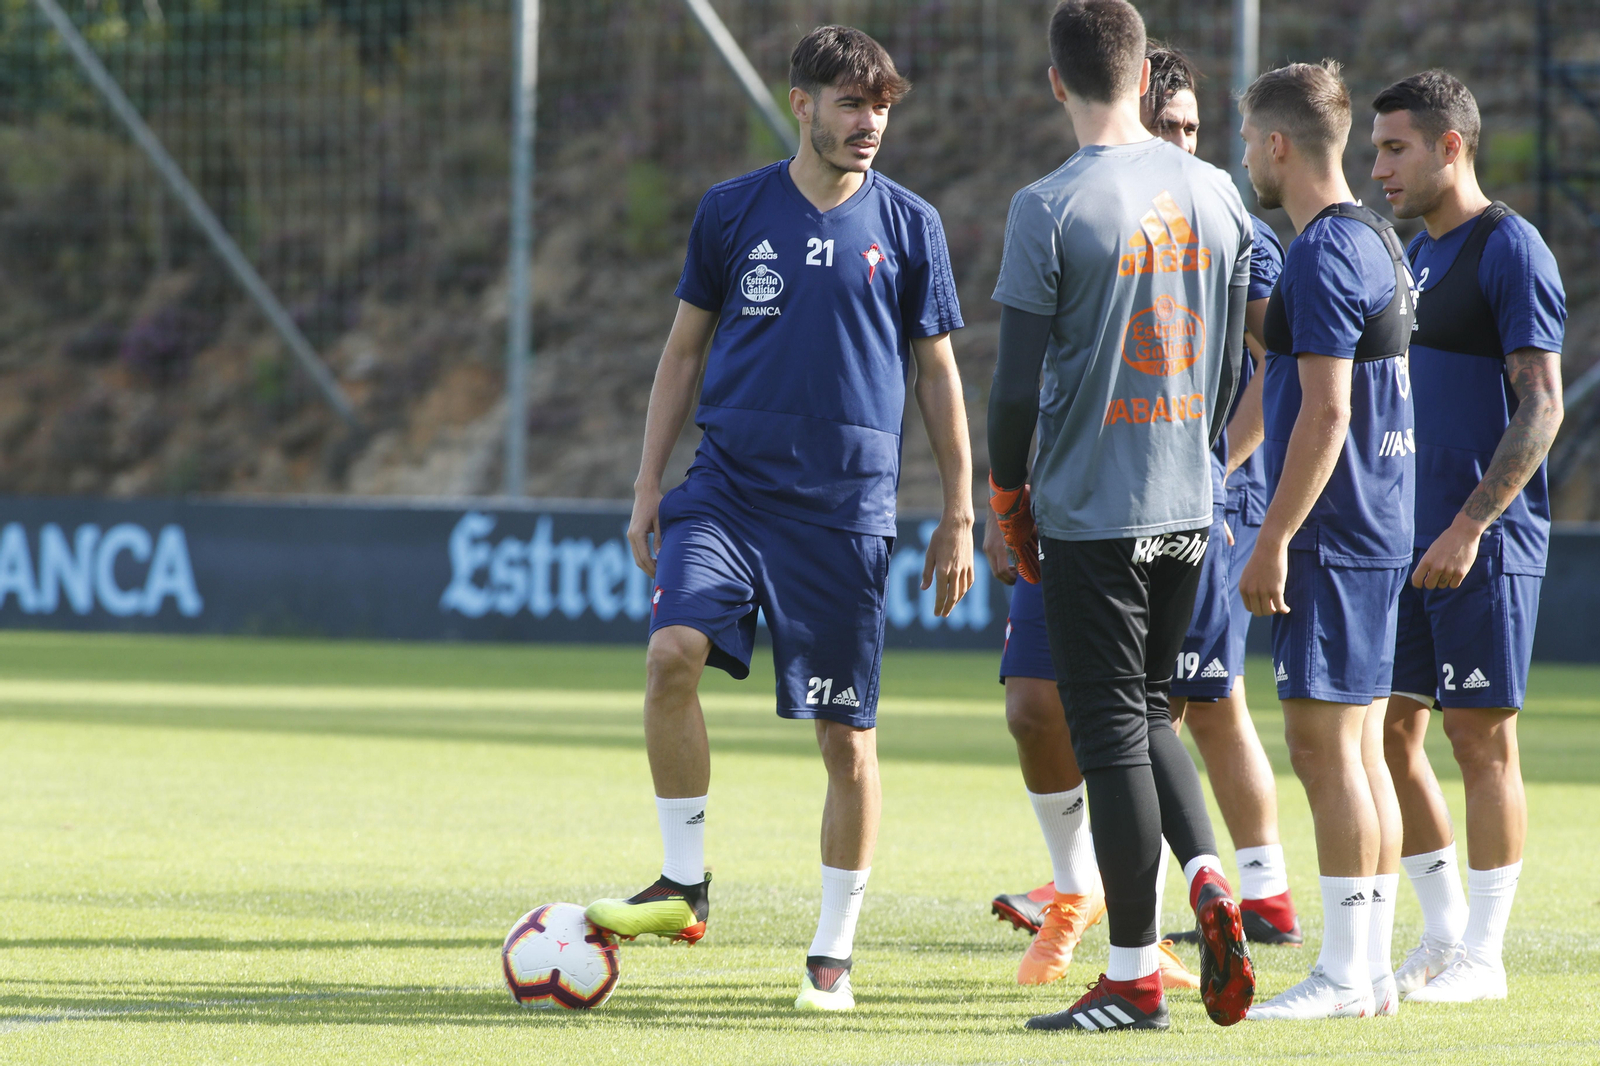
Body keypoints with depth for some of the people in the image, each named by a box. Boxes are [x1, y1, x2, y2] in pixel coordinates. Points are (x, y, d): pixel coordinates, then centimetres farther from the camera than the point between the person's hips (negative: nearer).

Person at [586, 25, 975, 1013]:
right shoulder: (732, 211, 5)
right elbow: (685, 350, 13)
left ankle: (834, 954, 12)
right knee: (673, 653, -22)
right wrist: (648, 485, 7)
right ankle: (685, 885, -8)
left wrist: (959, 516, 7)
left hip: (844, 506, -1)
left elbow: (939, 376, 9)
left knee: (848, 734, 0)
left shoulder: (908, 226, 3)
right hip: (729, 485, 1)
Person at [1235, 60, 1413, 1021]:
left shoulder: (1326, 255, -15)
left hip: (1333, 540, -10)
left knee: (1325, 742, -8)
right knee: (1362, 746, 11)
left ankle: (1344, 976, -8)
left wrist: (1273, 542, -19)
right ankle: (1373, 967, 13)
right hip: (1380, 534, 10)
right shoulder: (1377, 241, 16)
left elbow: (1326, 412, -21)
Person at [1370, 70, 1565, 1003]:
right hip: (1410, 542, 8)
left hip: (1485, 542, -8)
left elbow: (1541, 407, -16)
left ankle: (1482, 957, 1)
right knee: (1390, 735, 8)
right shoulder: (1415, 256, 17)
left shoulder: (1510, 251, -10)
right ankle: (1444, 935, 17)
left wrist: (1470, 525, -21)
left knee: (1482, 740, -4)